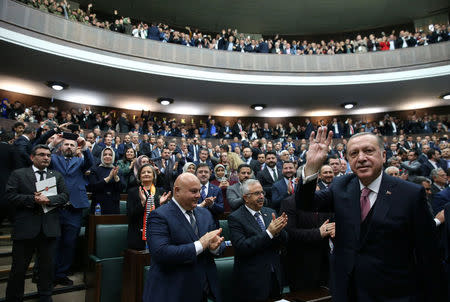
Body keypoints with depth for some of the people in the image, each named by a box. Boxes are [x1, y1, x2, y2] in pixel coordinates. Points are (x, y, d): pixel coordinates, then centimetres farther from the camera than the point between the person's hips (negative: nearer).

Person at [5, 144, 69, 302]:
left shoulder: (57, 176, 10)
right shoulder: (18, 174, 4)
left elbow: (64, 196, 2)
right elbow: (10, 196, -6)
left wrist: (49, 199, -16)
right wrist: (32, 199, -17)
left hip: (49, 229, 2)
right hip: (25, 228, -2)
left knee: (48, 266, 13)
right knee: (19, 268, 10)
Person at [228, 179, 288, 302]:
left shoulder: (270, 212, 5)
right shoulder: (235, 218, -12)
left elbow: (283, 241, 3)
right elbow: (241, 247, -22)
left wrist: (279, 230, -19)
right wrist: (269, 232, -25)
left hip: (274, 276, 5)